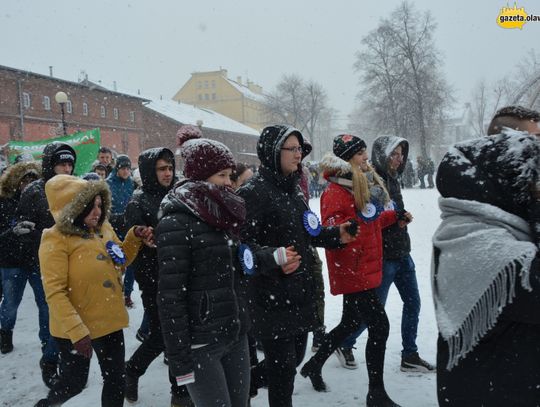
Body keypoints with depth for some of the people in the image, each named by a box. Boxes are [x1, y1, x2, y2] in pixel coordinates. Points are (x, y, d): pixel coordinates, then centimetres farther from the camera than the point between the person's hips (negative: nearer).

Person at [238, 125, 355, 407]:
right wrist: (274, 261, -36)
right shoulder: (254, 192, -16)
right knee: (283, 367, 1)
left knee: (295, 357, 19)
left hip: (300, 291, 9)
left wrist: (336, 236, 8)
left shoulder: (292, 188, 12)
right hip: (271, 298, -9)